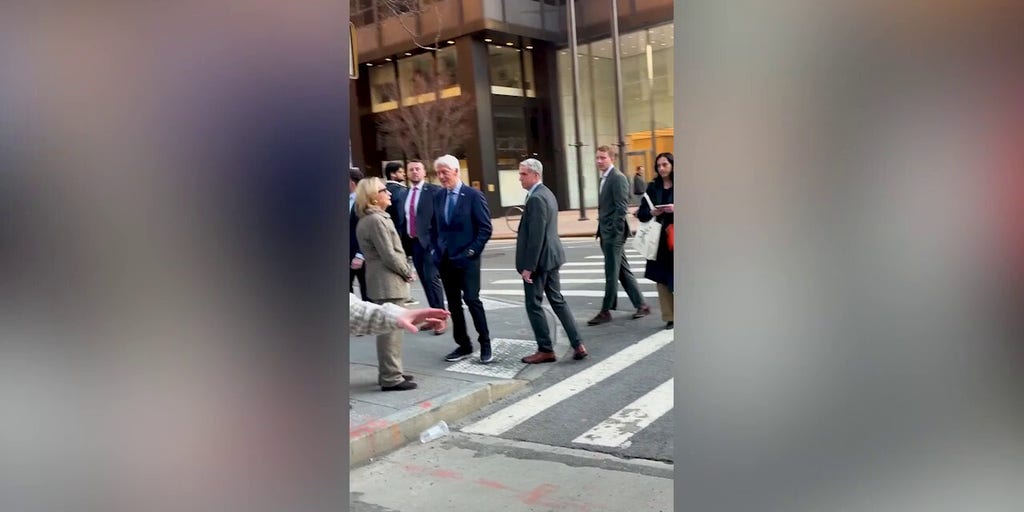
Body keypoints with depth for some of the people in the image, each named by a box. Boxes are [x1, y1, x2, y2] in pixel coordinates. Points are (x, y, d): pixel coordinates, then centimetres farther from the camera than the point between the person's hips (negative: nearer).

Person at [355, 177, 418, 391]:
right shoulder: (376, 220, -17)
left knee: (389, 329, 16)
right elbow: (388, 255, -19)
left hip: (383, 281, 10)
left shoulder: (367, 220, 15)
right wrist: (407, 271, -6)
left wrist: (405, 270, 9)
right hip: (388, 282, -10)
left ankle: (390, 373, 24)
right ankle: (391, 378, -1)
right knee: (390, 330, -6)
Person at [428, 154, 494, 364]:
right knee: (453, 304, 9)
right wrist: (434, 249, 5)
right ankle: (463, 345, 19)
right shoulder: (438, 197, 9)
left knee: (472, 300, -8)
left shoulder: (473, 195, -7)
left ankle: (485, 344, 6)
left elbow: (486, 228, -9)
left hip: (466, 259, -5)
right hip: (444, 259, 6)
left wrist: (472, 251, -14)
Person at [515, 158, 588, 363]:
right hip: (551, 256, 10)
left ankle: (546, 350, 11)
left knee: (534, 305, 2)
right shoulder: (547, 193, 13)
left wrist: (528, 266, -20)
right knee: (558, 301, 13)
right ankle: (577, 344, 14)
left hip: (539, 260, -10)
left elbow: (536, 236, -23)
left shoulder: (536, 198, -19)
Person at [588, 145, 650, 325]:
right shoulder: (604, 179, 17)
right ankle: (641, 305, 20)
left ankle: (605, 311, 5)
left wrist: (615, 233, -20)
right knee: (623, 271, 12)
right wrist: (601, 231, 14)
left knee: (611, 273, -2)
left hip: (614, 234, -9)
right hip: (606, 234, 10)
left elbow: (621, 207, -17)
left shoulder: (618, 178, -12)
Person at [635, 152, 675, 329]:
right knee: (662, 279, 4)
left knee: (677, 278, -4)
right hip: (659, 239, 4)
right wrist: (651, 212, -12)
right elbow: (641, 213, 9)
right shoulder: (653, 187, 9)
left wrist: (676, 209, -19)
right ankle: (669, 317, 13)